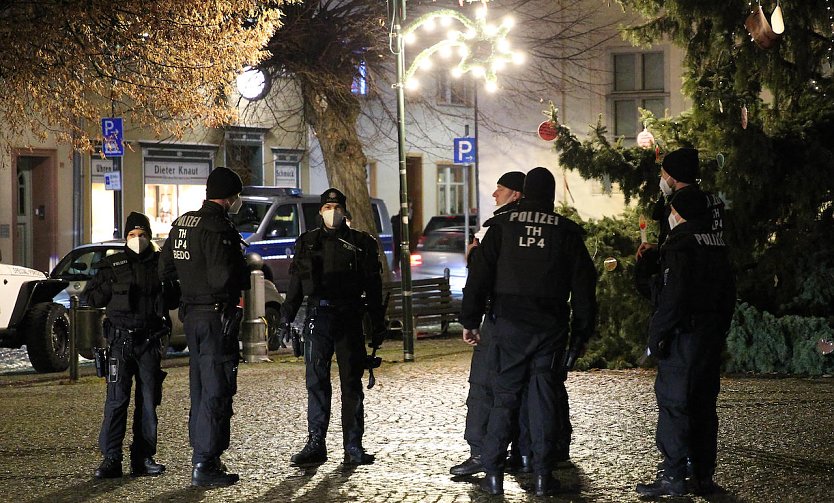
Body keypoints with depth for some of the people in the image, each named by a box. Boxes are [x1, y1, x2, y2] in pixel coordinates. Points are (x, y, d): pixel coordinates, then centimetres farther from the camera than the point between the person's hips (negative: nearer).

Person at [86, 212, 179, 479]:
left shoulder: (160, 264, 9)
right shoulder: (112, 266, 6)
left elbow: (174, 299, 15)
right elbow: (91, 297, 7)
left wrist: (162, 290, -6)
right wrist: (114, 287, -7)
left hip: (150, 341, 2)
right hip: (121, 339, -2)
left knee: (149, 401, 4)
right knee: (116, 400, -8)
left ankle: (143, 457, 11)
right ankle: (111, 459, -8)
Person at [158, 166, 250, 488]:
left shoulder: (182, 224, 10)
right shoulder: (217, 228, -19)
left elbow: (166, 269, 16)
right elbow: (222, 277, -25)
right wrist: (244, 277, -6)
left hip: (192, 314, 9)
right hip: (217, 315, -9)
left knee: (200, 388, 18)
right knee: (217, 391, -6)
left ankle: (201, 454, 26)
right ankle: (205, 466, -7)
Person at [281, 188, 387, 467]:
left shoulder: (361, 243, 8)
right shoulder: (307, 243, 10)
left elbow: (373, 287, 9)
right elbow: (295, 286, 12)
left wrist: (378, 325, 5)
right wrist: (286, 319, 4)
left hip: (350, 318, 0)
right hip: (318, 316, 0)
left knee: (352, 383, 2)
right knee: (316, 381, -3)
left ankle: (353, 447, 5)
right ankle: (315, 444, 0)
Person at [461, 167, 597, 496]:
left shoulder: (503, 225, 2)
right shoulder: (567, 231, 4)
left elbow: (479, 275, 0)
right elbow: (584, 286, 5)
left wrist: (470, 320, 5)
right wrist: (582, 331, 11)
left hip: (509, 324, 0)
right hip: (551, 328, 0)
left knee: (504, 397, 4)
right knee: (545, 400, 4)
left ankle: (493, 474, 1)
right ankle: (543, 475, 2)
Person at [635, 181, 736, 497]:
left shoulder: (680, 243, -12)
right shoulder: (718, 243, 14)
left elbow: (673, 293, -20)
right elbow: (728, 293, 19)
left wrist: (657, 334, -16)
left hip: (684, 336, -8)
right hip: (713, 335, 8)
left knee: (673, 403, -6)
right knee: (704, 405, 12)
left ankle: (672, 476, -9)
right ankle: (704, 476, 14)